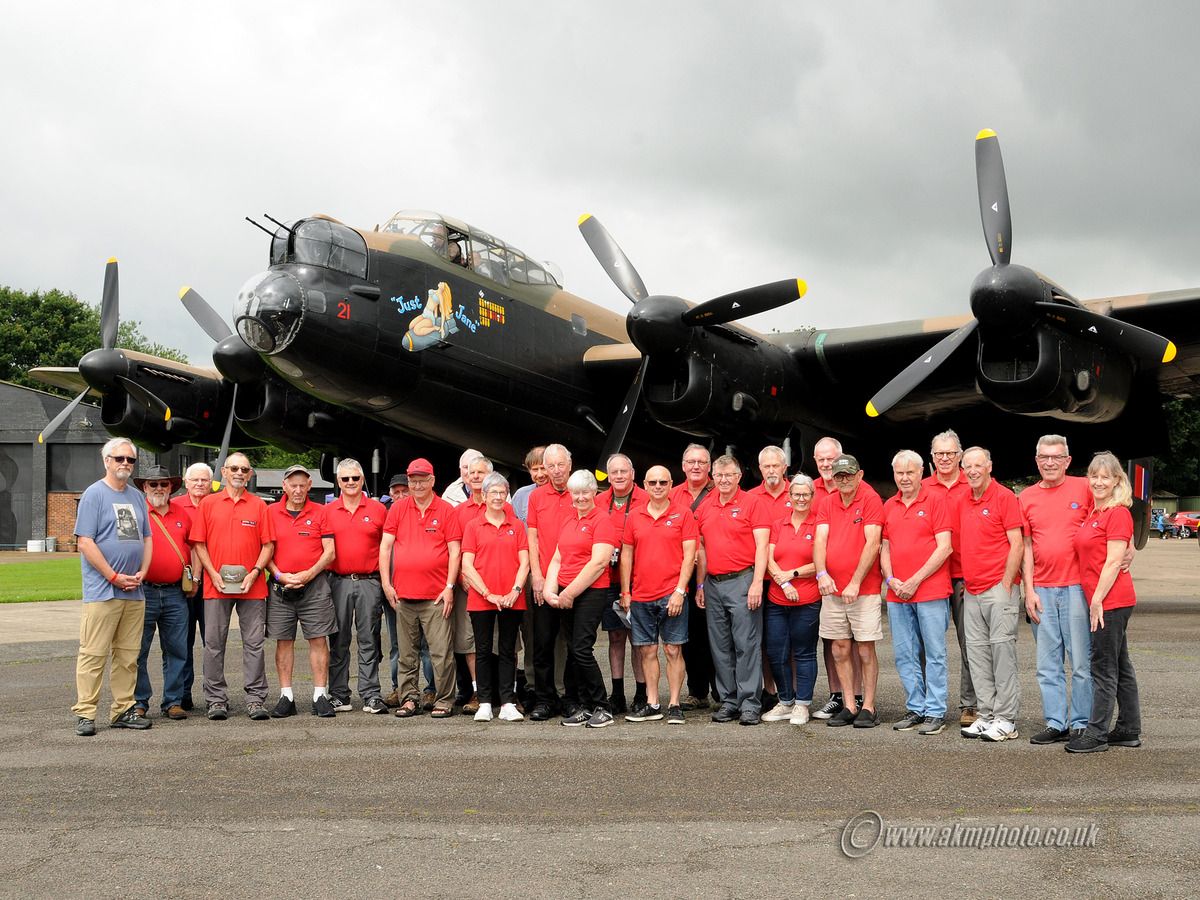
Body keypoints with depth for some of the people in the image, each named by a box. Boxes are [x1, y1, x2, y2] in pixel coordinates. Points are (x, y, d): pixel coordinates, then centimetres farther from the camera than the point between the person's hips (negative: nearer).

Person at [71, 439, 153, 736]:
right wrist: (115, 577, -13)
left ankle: (124, 710, 15)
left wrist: (142, 572, 1)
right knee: (93, 653, -6)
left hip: (134, 591, 6)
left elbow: (147, 538, 19)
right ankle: (84, 713, -2)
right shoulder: (94, 494, -4)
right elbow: (85, 542, -10)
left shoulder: (137, 496, 16)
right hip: (102, 591, -6)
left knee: (128, 655, 9)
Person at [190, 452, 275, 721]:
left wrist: (255, 572, -8)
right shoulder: (208, 504, 7)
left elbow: (268, 545, 5)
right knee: (214, 644, 2)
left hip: (252, 587, 0)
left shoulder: (259, 505, 8)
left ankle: (256, 699, 6)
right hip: (216, 586, 0)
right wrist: (214, 574, -6)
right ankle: (216, 700, 10)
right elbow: (199, 544, 5)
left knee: (254, 644, 1)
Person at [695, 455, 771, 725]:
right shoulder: (704, 509, 14)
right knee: (720, 647, 8)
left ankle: (750, 704, -3)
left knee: (747, 644, -6)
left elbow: (762, 546, -8)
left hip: (742, 581, -6)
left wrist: (757, 583, -15)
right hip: (713, 584, 6)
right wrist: (700, 585, 13)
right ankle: (728, 701, 15)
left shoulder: (752, 504, -2)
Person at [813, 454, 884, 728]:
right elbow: (820, 540, 1)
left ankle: (868, 707, 8)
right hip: (831, 589, 5)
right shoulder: (827, 504, 10)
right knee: (840, 650, 8)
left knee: (865, 649, -1)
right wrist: (822, 573, -17)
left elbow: (872, 543, -14)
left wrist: (855, 582, -18)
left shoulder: (871, 500, -6)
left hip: (864, 590, -5)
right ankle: (849, 706, 16)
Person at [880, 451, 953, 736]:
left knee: (934, 654, 0)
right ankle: (915, 709, 18)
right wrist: (891, 580, -1)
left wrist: (915, 581, -11)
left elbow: (944, 547, -8)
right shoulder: (888, 506, 13)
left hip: (931, 591, -5)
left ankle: (935, 712, 5)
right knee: (905, 656, 8)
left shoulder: (934, 501, -3)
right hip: (896, 594, 5)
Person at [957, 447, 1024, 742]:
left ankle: (1006, 720, -3)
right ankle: (987, 716, 14)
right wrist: (964, 583, 14)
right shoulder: (963, 502, 14)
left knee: (1002, 649, -6)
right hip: (971, 591, 7)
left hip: (998, 588, -7)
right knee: (977, 653, 8)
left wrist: (1006, 585, -13)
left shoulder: (1005, 497, -6)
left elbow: (1017, 545, -9)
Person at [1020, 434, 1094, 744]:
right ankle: (1056, 723, 13)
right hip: (1042, 591, 4)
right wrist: (1029, 590, 4)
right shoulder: (1026, 498, 10)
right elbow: (1026, 547, 10)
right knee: (1048, 664, 7)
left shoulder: (1084, 489, 0)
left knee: (1082, 661, -1)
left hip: (1077, 587, -3)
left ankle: (1081, 724, 7)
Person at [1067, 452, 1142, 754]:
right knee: (1120, 666, 14)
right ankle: (1129, 730, 21)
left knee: (1104, 667, -4)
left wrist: (1097, 599, -17)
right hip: (1100, 600, 9)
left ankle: (1096, 733, 1)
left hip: (1111, 600, -9)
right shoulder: (1093, 513, 14)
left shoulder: (1118, 513, -12)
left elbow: (1114, 561, -16)